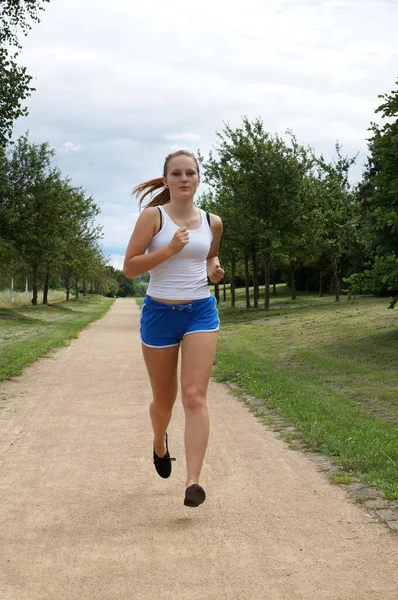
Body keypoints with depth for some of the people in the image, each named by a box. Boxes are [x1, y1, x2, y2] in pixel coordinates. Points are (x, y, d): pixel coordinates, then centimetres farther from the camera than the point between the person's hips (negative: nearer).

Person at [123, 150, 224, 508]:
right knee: (164, 400, 12)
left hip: (201, 312, 1)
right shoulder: (153, 216, -5)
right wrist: (168, 250, -21)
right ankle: (160, 444, 45)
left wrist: (214, 270, 2)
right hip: (160, 313, -1)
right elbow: (129, 267, -9)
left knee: (195, 396, -13)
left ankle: (193, 481, -16)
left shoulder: (212, 222, 5)